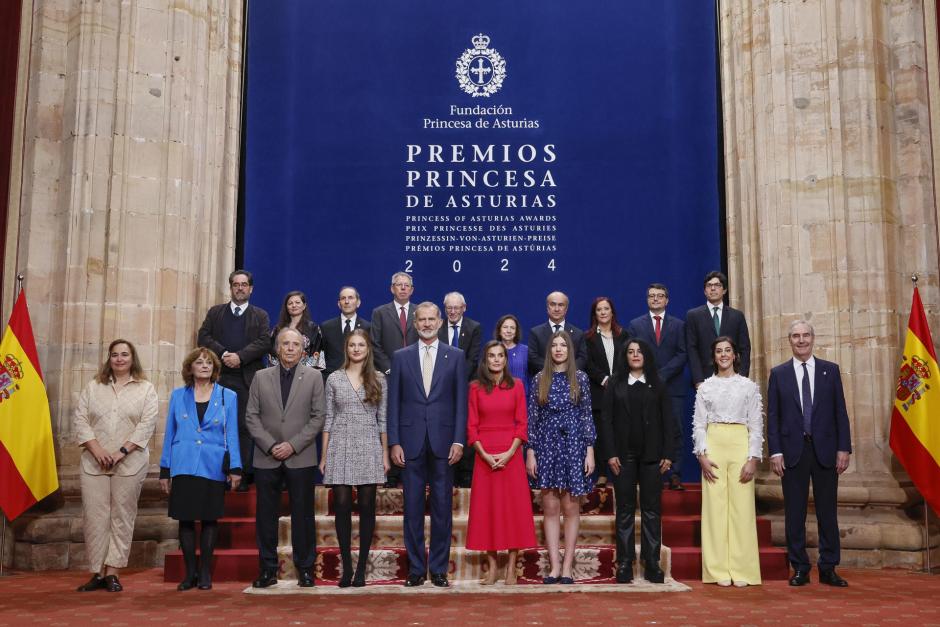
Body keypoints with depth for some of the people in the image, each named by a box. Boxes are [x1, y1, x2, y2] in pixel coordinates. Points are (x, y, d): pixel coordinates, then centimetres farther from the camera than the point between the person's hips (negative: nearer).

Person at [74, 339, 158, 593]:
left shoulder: (145, 389, 6)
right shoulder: (93, 387, 13)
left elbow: (147, 424, -3)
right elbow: (80, 419, 5)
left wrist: (121, 452, -12)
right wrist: (96, 449, -9)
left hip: (130, 463, -2)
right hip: (94, 462, 2)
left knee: (122, 516, -1)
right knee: (94, 516, 0)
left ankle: (112, 572, 4)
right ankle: (97, 572, 7)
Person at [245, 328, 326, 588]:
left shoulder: (313, 377, 4)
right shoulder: (261, 377, 8)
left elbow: (318, 417, -1)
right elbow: (251, 417, 4)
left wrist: (293, 445, -10)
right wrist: (270, 445, -8)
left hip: (301, 458, -1)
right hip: (267, 458, 2)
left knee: (302, 515, 2)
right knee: (265, 515, 5)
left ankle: (305, 568, 12)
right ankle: (268, 569, 14)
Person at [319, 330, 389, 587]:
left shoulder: (378, 380, 6)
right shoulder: (334, 379, 5)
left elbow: (383, 419, 6)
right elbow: (328, 419, 6)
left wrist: (385, 454, 2)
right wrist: (324, 455, 3)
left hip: (369, 449, 0)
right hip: (340, 448, 0)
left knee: (366, 507, 2)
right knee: (342, 506, -2)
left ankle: (361, 568, 9)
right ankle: (347, 567, 7)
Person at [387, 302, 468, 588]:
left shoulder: (455, 356, 5)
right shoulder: (401, 357, 7)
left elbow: (461, 401, 3)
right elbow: (394, 402, 5)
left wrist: (458, 440, -5)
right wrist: (394, 442, -2)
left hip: (443, 441, 0)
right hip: (411, 441, 1)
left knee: (442, 507, 4)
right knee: (413, 507, 4)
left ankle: (439, 569, 14)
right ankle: (416, 569, 13)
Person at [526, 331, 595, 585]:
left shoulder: (580, 379, 4)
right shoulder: (539, 380, 6)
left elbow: (587, 416, 3)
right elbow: (532, 418, 5)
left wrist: (590, 450, -4)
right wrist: (530, 452, 0)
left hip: (574, 445, -1)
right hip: (547, 446, 1)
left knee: (571, 508, 2)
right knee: (550, 509, 2)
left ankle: (567, 567, 7)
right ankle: (554, 566, 7)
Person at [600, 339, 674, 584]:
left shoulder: (657, 385, 9)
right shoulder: (615, 384, 7)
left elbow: (668, 421, 6)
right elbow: (606, 419, 2)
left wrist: (668, 454, -3)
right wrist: (610, 453, -7)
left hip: (652, 454, 1)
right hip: (624, 454, 0)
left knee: (652, 509, 2)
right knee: (625, 510, 3)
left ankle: (652, 564, 6)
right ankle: (625, 563, 6)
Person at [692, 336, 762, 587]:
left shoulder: (749, 386, 8)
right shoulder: (706, 387, 9)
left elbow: (756, 425, 4)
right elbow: (698, 424, 6)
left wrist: (753, 458, -6)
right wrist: (702, 455, -6)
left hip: (740, 445, 0)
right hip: (713, 446, 1)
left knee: (742, 507, -3)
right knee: (715, 506, -1)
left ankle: (742, 570, 4)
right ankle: (719, 570, 4)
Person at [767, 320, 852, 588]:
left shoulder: (830, 370, 7)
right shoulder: (778, 374, 5)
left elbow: (840, 412, 5)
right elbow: (772, 416, 3)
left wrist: (844, 448, -2)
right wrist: (775, 452, -5)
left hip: (825, 450, 0)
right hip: (793, 451, 0)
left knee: (828, 511, 5)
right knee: (795, 513, 4)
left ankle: (828, 569, 14)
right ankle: (800, 568, 12)